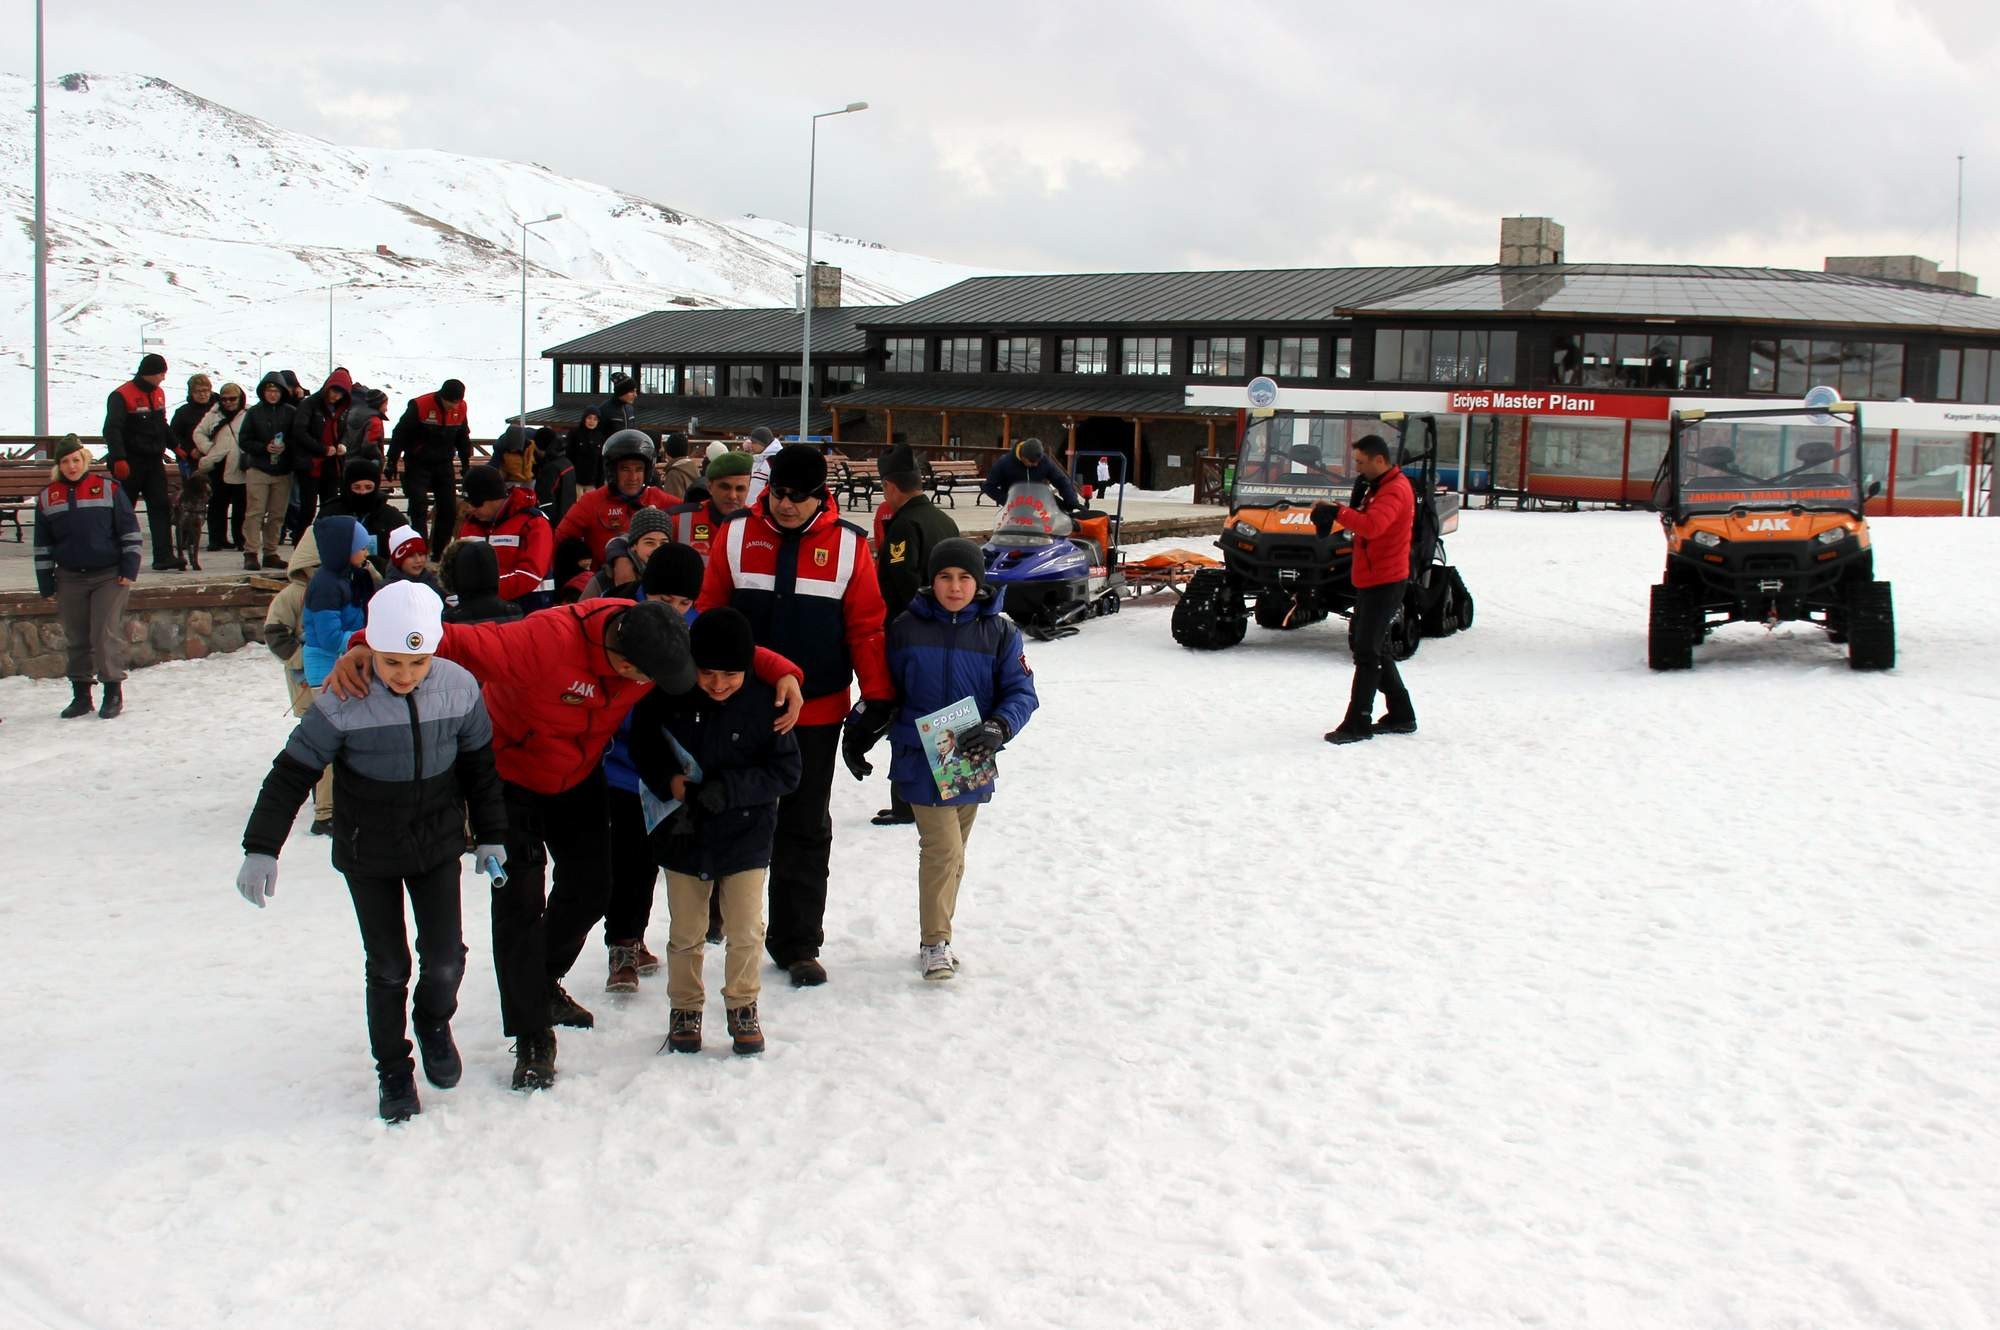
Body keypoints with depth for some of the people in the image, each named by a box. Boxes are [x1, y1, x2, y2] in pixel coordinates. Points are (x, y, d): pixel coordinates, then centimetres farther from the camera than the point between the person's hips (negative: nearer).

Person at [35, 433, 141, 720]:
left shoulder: (108, 489, -3)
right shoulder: (48, 497, 6)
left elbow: (130, 531, 0)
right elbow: (42, 544, 12)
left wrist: (129, 568, -6)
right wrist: (45, 581, 8)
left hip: (110, 577, -3)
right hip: (70, 579, 4)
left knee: (106, 634, -9)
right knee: (75, 639, 8)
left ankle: (113, 692, 0)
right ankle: (80, 694, 17)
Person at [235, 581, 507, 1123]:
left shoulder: (459, 688, -14)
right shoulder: (343, 702, -23)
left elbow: (479, 766, 1)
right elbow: (291, 774, -16)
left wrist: (491, 836, 7)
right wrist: (260, 849, -18)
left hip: (438, 844, 2)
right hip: (367, 854, -2)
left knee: (444, 956, 2)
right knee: (387, 966, 5)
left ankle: (435, 1022, 35)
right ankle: (392, 1069, 26)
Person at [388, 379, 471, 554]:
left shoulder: (461, 408, -4)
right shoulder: (419, 406, -19)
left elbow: (463, 437, 13)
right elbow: (400, 433, -12)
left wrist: (466, 464, 17)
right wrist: (392, 462, -10)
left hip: (444, 464, 5)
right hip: (418, 465, -5)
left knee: (449, 509, 2)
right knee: (419, 508, -11)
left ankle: (440, 551, 12)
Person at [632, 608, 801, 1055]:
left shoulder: (764, 702, -15)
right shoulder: (668, 697, -10)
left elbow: (786, 771, -11)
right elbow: (643, 750, 6)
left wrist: (728, 789, -23)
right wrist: (668, 780, -14)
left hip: (745, 837, -1)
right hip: (683, 835, 1)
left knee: (746, 932, 4)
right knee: (685, 933, 11)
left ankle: (742, 1006, 25)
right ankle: (685, 1009, 29)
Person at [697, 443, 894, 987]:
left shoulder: (848, 544, -3)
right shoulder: (736, 534, -3)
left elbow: (866, 625, 0)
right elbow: (709, 612, 1)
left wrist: (878, 694, -4)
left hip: (817, 713, 0)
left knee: (805, 830, 7)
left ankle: (796, 944, 16)